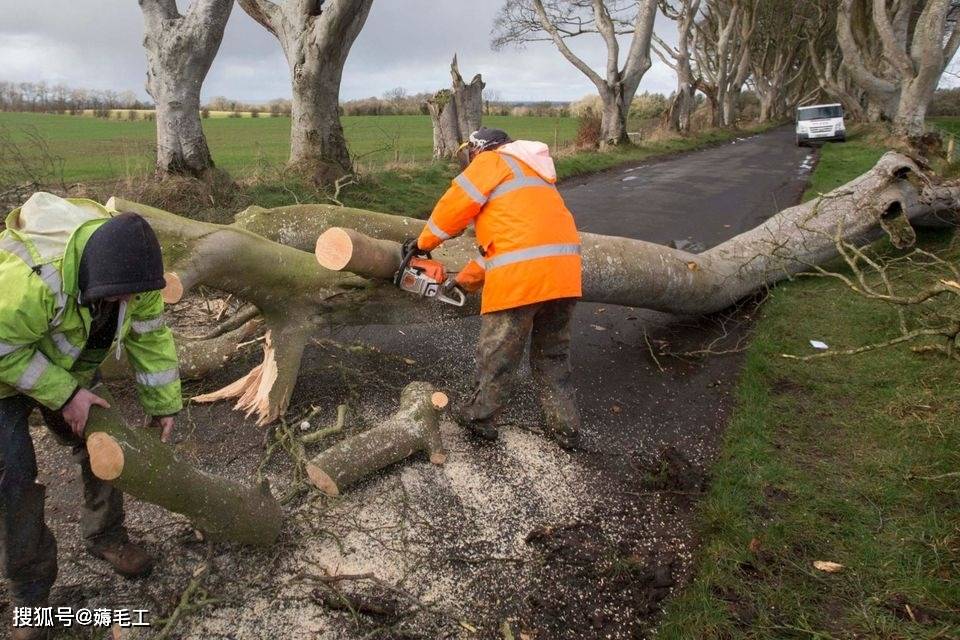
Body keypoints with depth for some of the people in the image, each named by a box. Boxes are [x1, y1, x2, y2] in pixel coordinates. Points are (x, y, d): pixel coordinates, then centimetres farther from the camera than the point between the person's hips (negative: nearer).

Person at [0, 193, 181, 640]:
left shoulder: (132, 271, -23)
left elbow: (149, 336, -11)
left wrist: (163, 404, -6)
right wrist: (64, 395, -28)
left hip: (67, 367, 6)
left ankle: (105, 536, 25)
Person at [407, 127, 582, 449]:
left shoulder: (492, 161, 7)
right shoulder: (531, 173, 31)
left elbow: (456, 204, 4)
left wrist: (424, 243, 20)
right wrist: (465, 279, 28)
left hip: (521, 273, -8)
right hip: (564, 268, 8)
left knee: (497, 353, 10)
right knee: (553, 353, 21)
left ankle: (479, 417, 27)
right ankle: (565, 426, 26)